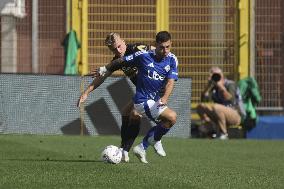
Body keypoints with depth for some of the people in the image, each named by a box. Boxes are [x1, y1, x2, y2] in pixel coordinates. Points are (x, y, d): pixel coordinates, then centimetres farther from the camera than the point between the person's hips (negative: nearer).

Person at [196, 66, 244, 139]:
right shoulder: (213, 87, 6)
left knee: (216, 107, -35)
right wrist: (208, 86, -11)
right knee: (200, 107, -3)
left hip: (236, 116, -7)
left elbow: (230, 99, -29)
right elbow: (204, 99, -4)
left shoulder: (230, 84, -11)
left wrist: (222, 87, -25)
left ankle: (224, 134, -22)